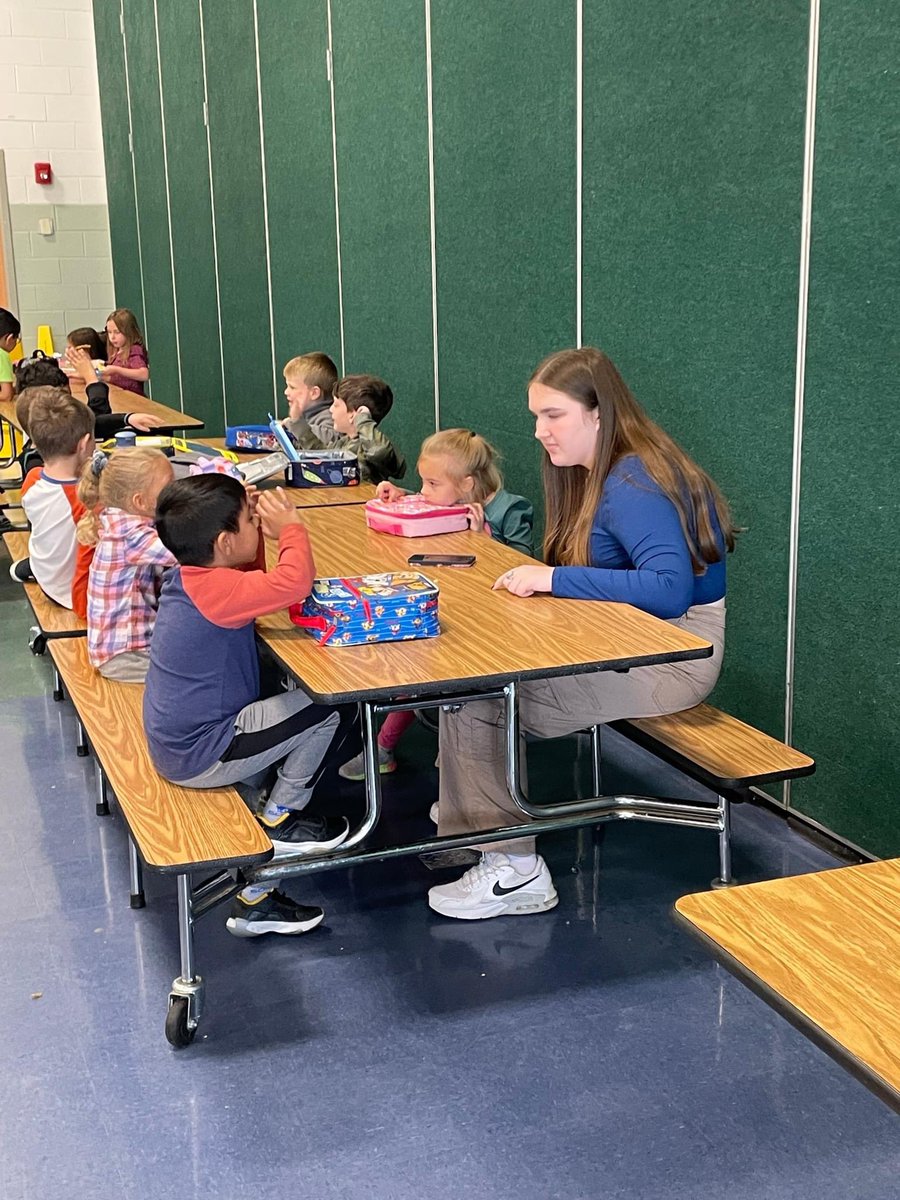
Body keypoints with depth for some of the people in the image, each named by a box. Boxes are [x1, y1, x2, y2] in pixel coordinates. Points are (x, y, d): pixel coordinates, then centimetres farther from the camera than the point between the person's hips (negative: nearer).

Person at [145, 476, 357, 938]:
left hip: (176, 742, 10)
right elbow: (293, 583, -34)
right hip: (201, 756, -10)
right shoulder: (215, 589, -23)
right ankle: (278, 820, 5)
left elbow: (253, 581, 22)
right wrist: (290, 527, -16)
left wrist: (259, 528, 6)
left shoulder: (189, 576, 5)